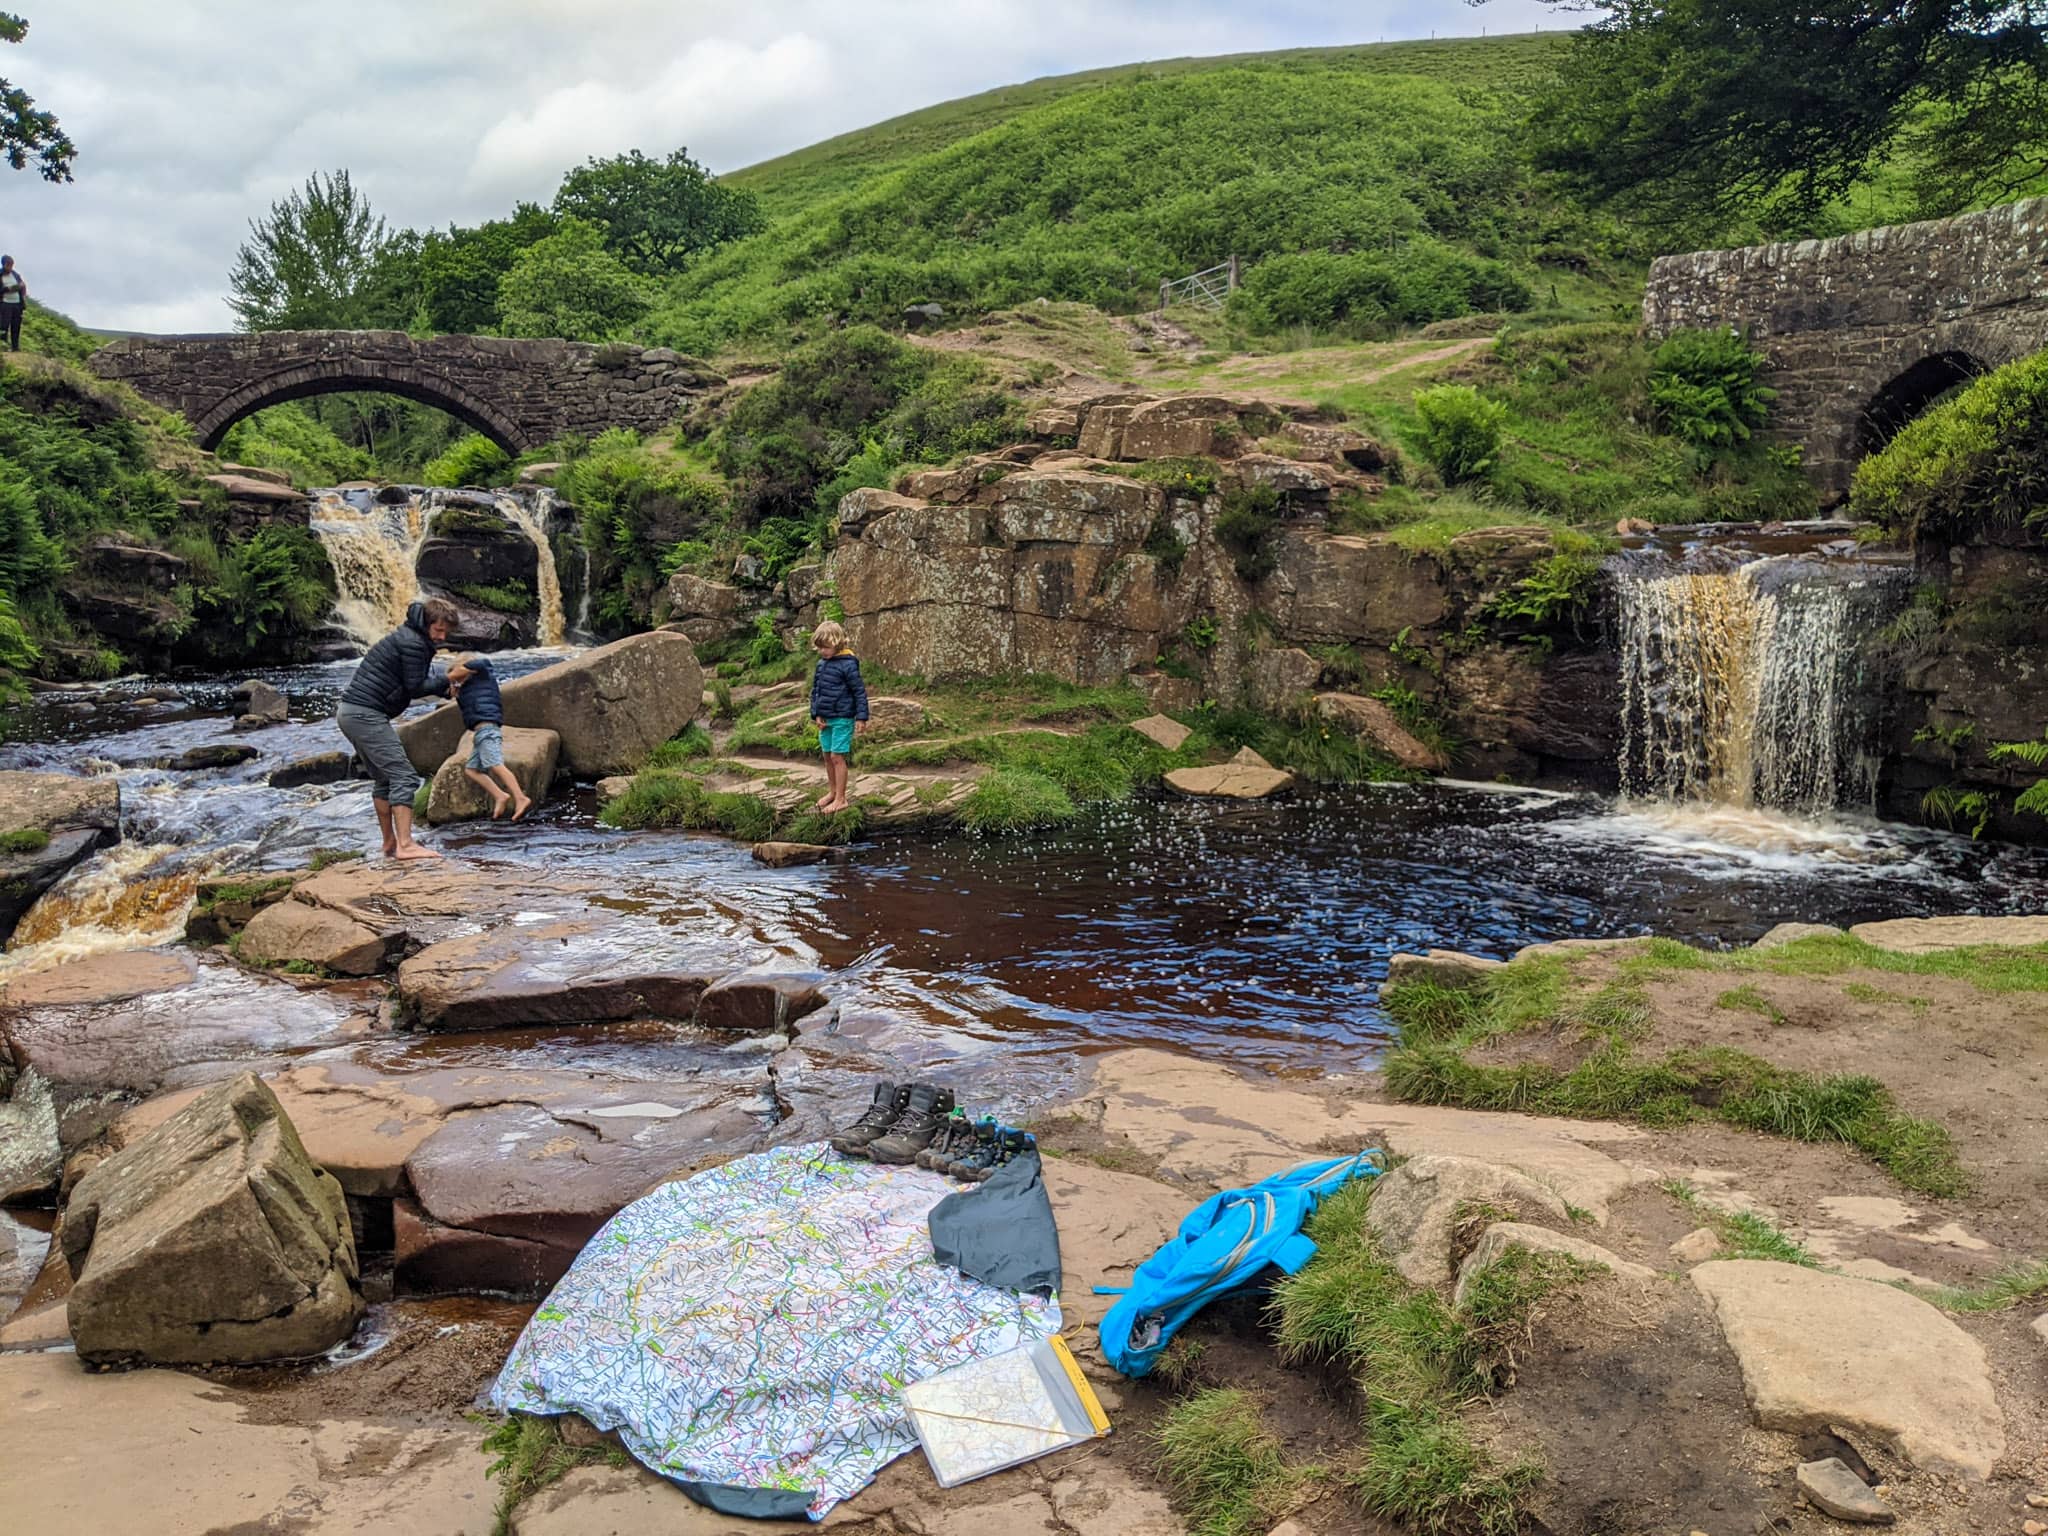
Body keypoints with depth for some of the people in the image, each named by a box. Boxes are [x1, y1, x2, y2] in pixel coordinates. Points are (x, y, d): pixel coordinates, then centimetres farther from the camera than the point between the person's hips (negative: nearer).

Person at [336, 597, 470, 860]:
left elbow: (414, 685, 24)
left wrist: (446, 687, 12)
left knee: (384, 779, 16)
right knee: (404, 776, -14)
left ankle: (390, 843, 21)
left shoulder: (412, 639, 20)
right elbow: (415, 688, -13)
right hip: (365, 715, -11)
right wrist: (449, 678, -5)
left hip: (349, 712, 11)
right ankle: (405, 845, -20)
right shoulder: (412, 643, -12)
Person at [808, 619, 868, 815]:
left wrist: (861, 718, -14)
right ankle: (832, 792, 29)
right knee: (827, 756, 14)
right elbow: (815, 690, 14)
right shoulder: (821, 664, 7)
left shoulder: (847, 664, -14)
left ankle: (841, 799, 0)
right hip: (825, 718, 7)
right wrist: (816, 714, 5)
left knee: (837, 757, -7)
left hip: (843, 718, -7)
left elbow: (859, 691, -12)